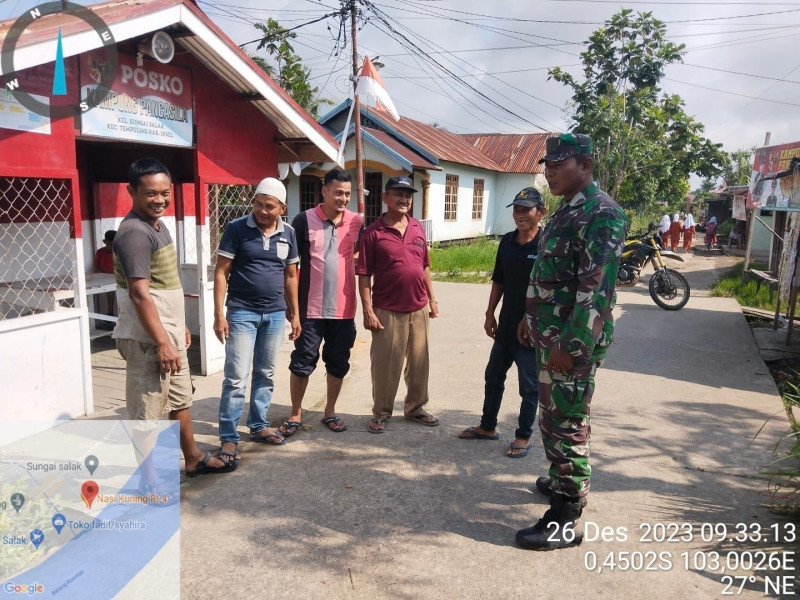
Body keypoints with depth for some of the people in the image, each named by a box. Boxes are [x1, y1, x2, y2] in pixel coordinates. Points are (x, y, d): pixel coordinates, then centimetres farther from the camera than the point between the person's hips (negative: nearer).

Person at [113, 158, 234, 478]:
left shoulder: (157, 226, 11)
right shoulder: (135, 233, -20)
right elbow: (139, 294, -24)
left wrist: (180, 327, 20)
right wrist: (162, 342, -24)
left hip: (169, 334, 10)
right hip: (148, 339, -10)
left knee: (181, 399, 21)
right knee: (147, 410, 2)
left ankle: (194, 459, 37)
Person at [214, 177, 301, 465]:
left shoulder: (288, 233, 5)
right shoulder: (236, 228, -7)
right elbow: (221, 272, -7)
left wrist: (295, 314, 12)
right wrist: (219, 314, -13)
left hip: (275, 314, 5)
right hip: (242, 313, -4)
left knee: (265, 375, 14)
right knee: (236, 378, -4)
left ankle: (258, 426, 28)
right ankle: (228, 438, 6)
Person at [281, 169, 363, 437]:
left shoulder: (357, 223, 2)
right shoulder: (304, 220, -7)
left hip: (344, 308, 3)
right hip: (311, 308, -3)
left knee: (338, 362, 12)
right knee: (302, 361, 5)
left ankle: (330, 411, 28)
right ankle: (295, 413, 22)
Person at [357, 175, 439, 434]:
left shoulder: (418, 228, 7)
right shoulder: (374, 232, -9)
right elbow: (364, 275, -9)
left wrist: (432, 298, 12)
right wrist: (368, 311, -14)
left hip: (419, 309, 5)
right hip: (388, 311, -5)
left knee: (419, 362, 14)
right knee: (385, 365, 5)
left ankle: (416, 408, 31)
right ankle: (381, 413, 20)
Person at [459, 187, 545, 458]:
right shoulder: (507, 242, 5)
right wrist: (490, 314, 9)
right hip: (506, 326, 7)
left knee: (529, 386, 8)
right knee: (493, 377, 17)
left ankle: (524, 436, 23)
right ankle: (487, 426, 34)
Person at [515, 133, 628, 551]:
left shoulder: (601, 213, -16)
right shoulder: (566, 209, 15)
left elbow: (596, 288, -23)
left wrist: (571, 344, -24)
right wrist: (531, 318, 22)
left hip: (573, 341, -10)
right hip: (551, 336, 10)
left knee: (567, 424, -3)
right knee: (551, 418, 20)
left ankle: (566, 519, 8)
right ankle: (562, 482, 38)